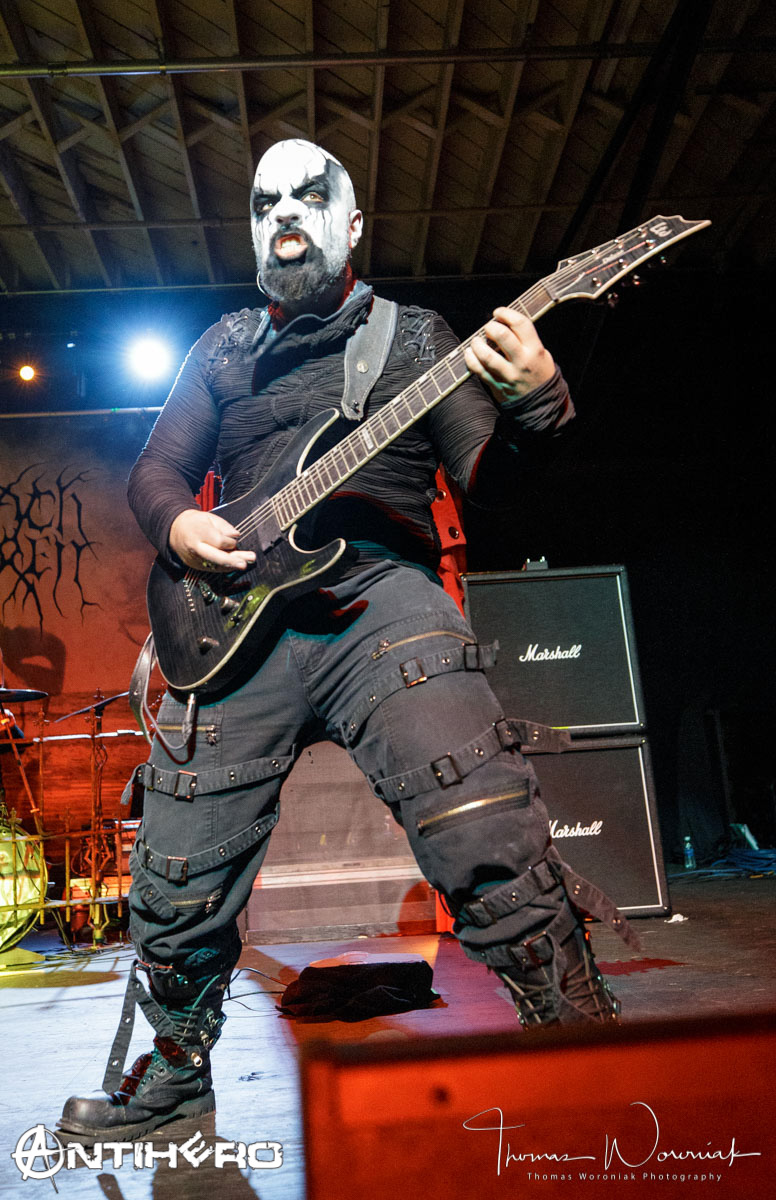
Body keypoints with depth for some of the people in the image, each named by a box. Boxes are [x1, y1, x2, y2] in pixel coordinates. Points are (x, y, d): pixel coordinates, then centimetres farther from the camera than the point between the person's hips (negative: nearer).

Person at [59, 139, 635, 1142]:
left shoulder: (415, 334, 15)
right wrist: (176, 525, -3)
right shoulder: (224, 347, 23)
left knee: (490, 843, -21)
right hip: (237, 611, 3)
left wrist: (533, 407, -15)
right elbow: (155, 467, 21)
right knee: (177, 881, 4)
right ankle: (174, 1069, 29)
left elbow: (487, 476, 6)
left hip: (381, 592, -2)